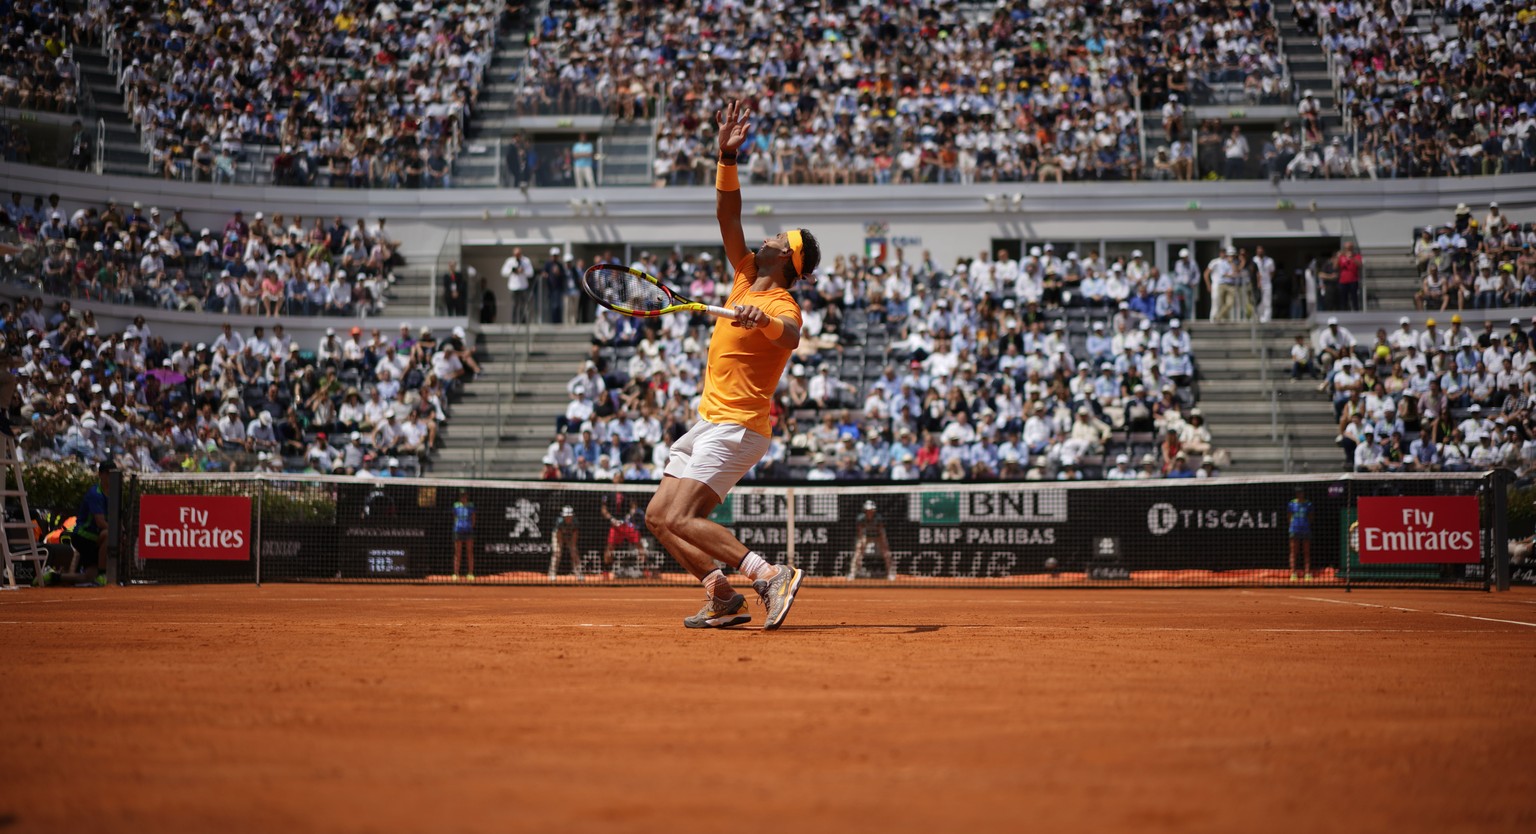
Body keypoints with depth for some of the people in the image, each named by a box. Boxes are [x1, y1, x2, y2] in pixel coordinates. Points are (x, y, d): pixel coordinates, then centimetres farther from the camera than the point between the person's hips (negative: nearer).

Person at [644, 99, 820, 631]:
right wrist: (727, 156, -3)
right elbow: (728, 214, 9)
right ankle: (722, 597, 8)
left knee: (679, 517, -23)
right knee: (659, 517, 7)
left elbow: (790, 336, -38)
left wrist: (763, 320, -59)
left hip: (736, 427, -9)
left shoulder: (780, 305, -15)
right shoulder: (746, 279, 10)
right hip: (709, 422, 9)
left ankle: (770, 577, -27)